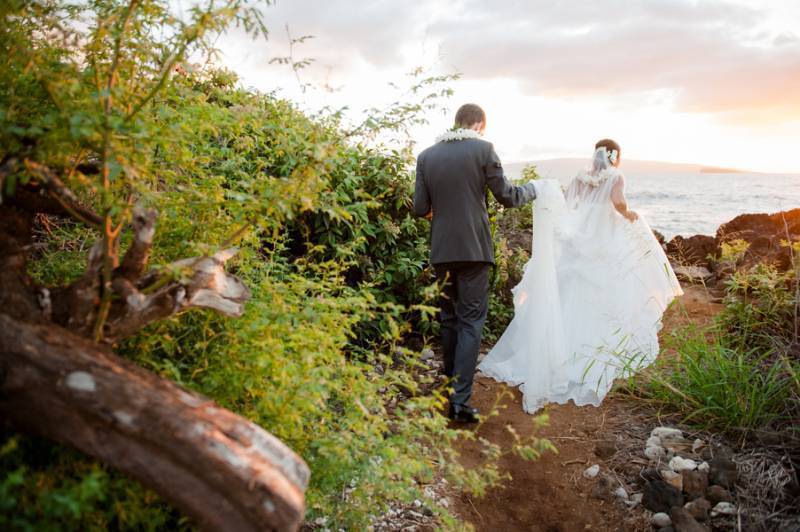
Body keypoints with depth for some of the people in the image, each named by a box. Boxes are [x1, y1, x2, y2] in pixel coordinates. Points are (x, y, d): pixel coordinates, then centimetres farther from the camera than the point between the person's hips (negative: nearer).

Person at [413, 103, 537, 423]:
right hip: (474, 249, -4)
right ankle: (460, 400, -4)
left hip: (441, 250, 4)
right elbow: (506, 197, -1)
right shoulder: (483, 149, -5)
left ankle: (450, 385, 33)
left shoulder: (426, 156, 5)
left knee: (449, 319, 18)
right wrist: (531, 189, 19)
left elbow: (420, 209, 3)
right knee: (471, 322, 1)